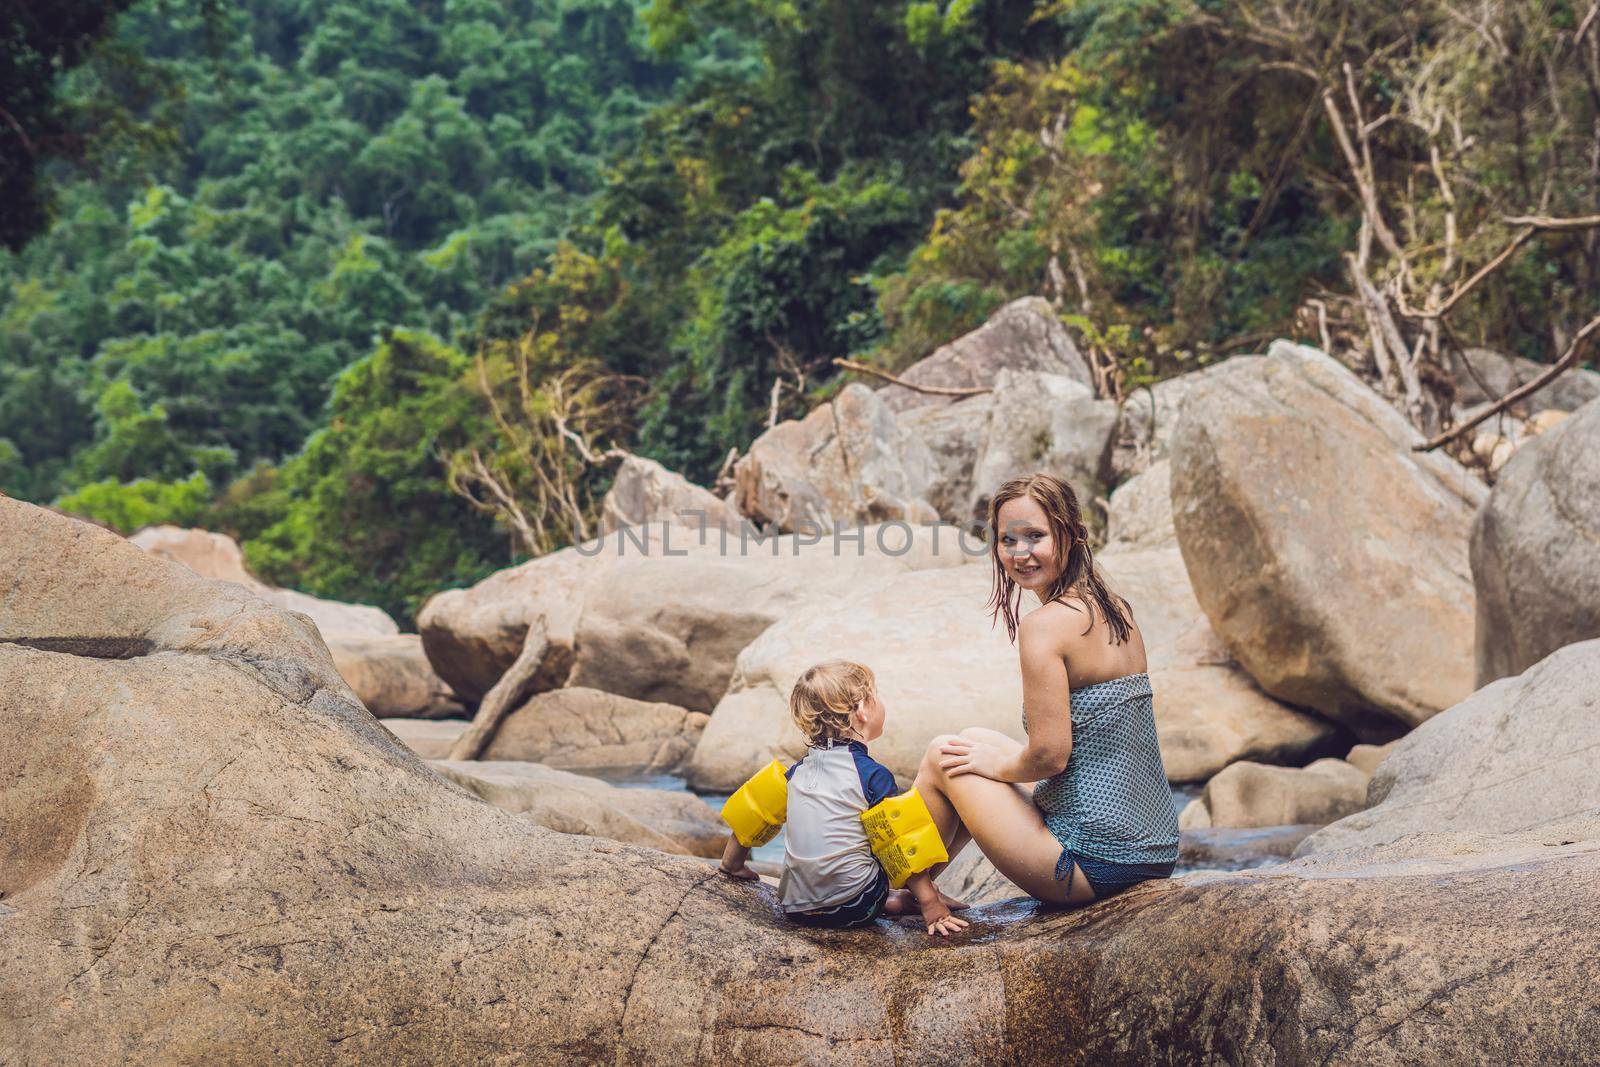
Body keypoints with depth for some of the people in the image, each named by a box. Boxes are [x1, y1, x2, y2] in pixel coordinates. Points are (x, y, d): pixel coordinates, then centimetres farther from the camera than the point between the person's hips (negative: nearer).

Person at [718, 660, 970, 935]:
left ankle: (885, 900, 14)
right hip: (855, 907, -6)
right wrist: (929, 903, -3)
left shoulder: (799, 770, 10)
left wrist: (733, 863, 32)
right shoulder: (873, 775, -7)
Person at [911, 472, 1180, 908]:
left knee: (944, 757, 11)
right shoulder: (1116, 610, 8)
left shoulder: (1046, 624, -17)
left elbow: (1049, 755, -20)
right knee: (978, 742, 24)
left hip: (1096, 863, -8)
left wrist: (998, 764, 2)